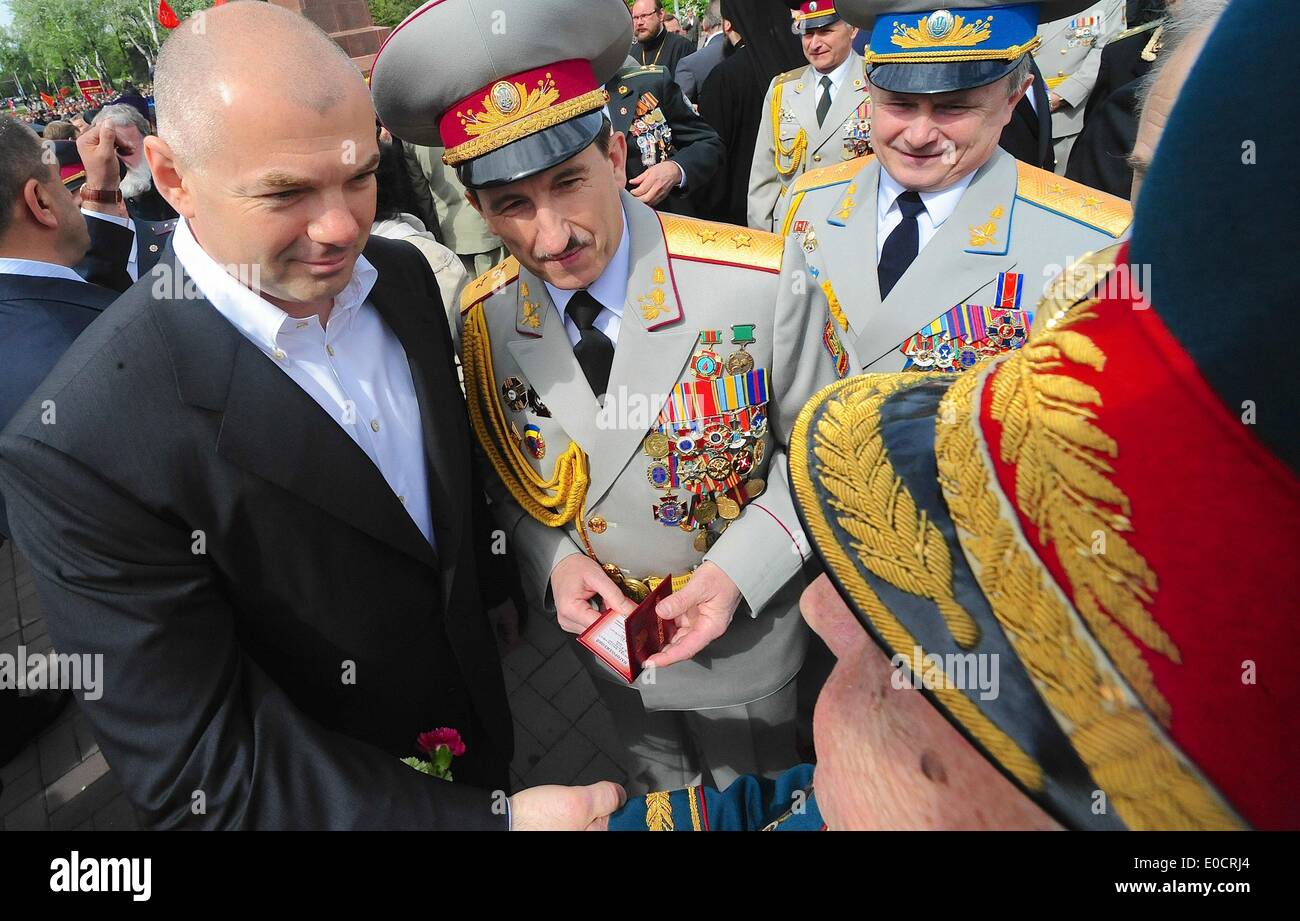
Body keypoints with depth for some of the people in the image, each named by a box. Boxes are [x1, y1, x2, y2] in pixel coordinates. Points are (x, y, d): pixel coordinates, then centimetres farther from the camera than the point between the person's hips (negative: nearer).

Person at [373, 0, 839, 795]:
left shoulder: (763, 284, -26)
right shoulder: (481, 322, -14)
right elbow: (507, 475, 2)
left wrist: (737, 570, -25)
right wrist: (553, 559, -16)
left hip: (750, 642, -2)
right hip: (610, 639, 3)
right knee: (660, 802, 31)